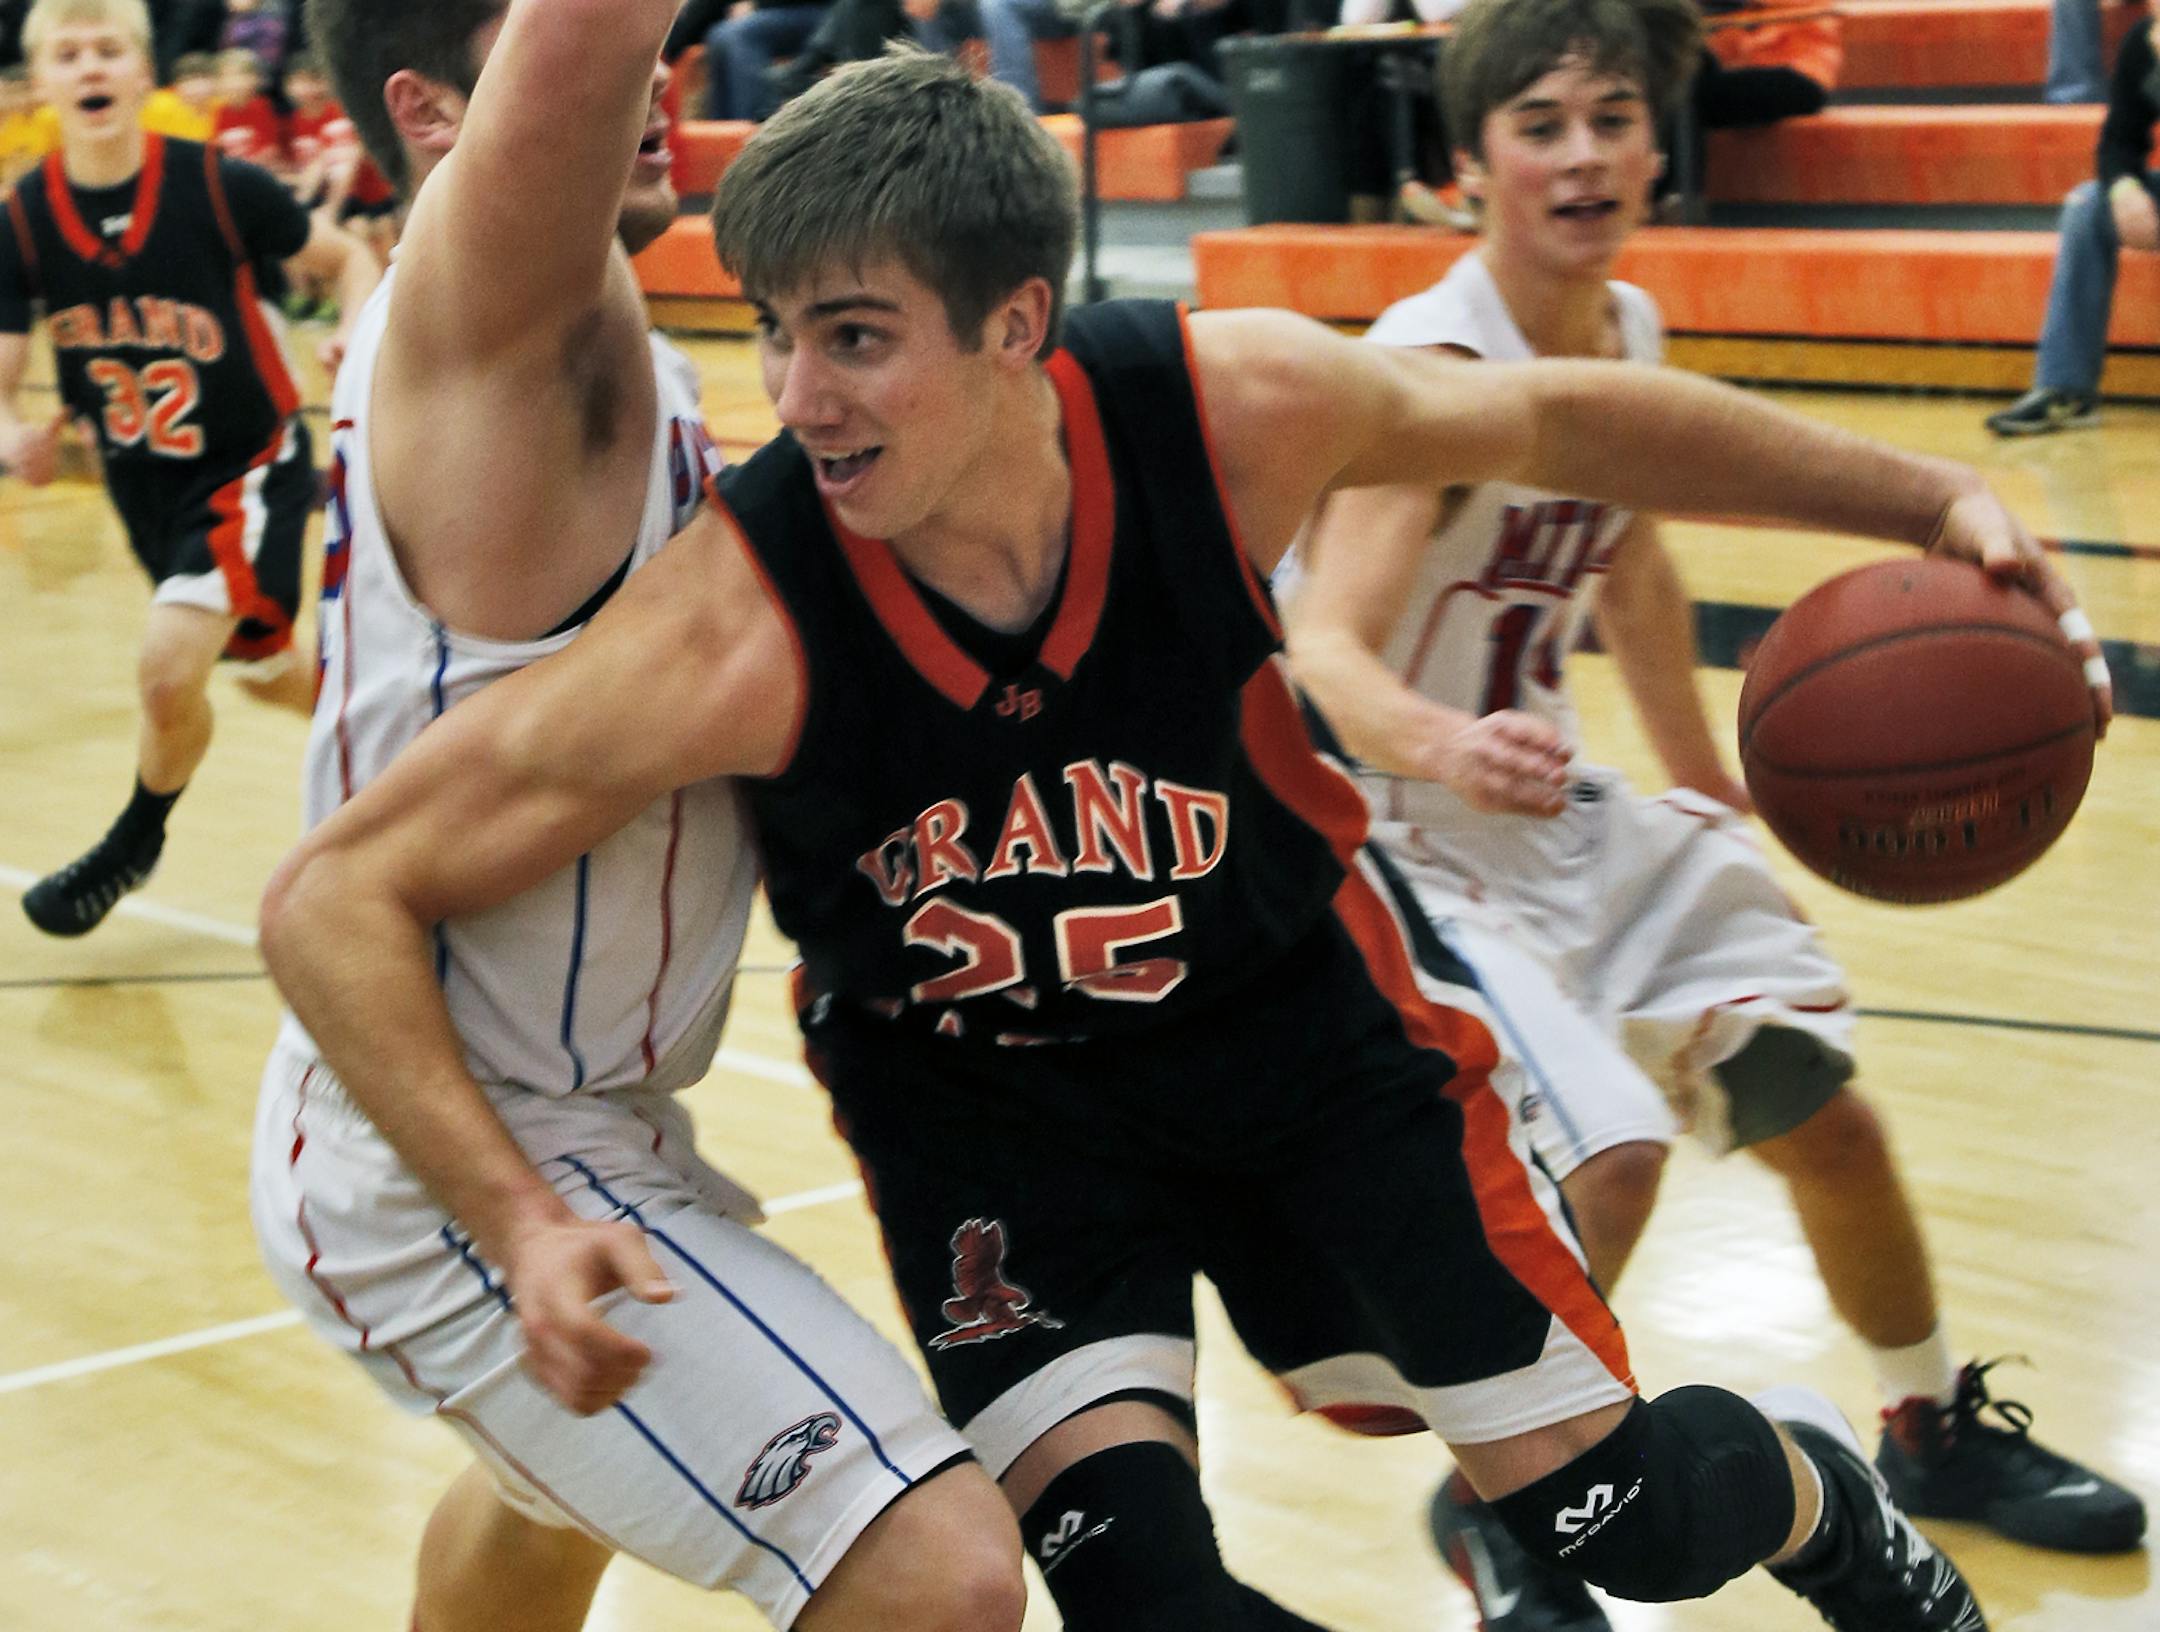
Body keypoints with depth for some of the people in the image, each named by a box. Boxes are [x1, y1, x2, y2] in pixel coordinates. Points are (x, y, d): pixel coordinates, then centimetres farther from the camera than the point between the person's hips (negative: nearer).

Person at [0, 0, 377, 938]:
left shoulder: (219, 187, -19)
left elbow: (346, 260, -4)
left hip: (250, 466, -5)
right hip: (144, 485, 5)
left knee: (168, 668, -20)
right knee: (265, 673, 20)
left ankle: (134, 845, 9)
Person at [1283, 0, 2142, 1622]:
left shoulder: (1627, 330, -2)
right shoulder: (1436, 366, -26)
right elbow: (1321, 649, -39)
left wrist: (1709, 786, 24)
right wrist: (1444, 745, -59)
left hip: (1560, 813, 8)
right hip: (1401, 834, -8)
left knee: (1826, 1111, 14)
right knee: (1605, 1155, -25)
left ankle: (1939, 1428, 40)